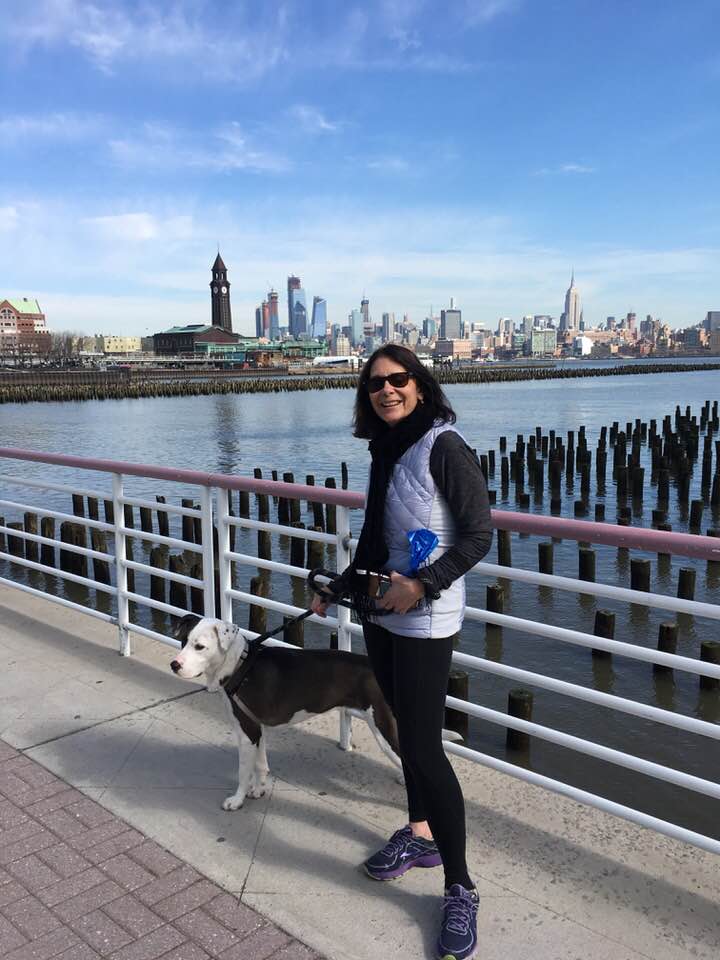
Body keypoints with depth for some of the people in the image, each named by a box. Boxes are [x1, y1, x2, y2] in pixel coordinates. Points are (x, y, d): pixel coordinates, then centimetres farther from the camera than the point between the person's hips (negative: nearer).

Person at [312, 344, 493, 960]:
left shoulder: (444, 447, -14)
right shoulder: (387, 450, 9)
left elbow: (479, 535, -15)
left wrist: (420, 586, -22)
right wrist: (338, 590, 22)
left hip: (427, 619, -7)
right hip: (381, 612, 8)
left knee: (423, 746, -5)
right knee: (408, 730, 19)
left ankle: (460, 891, 10)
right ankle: (421, 835, 38)